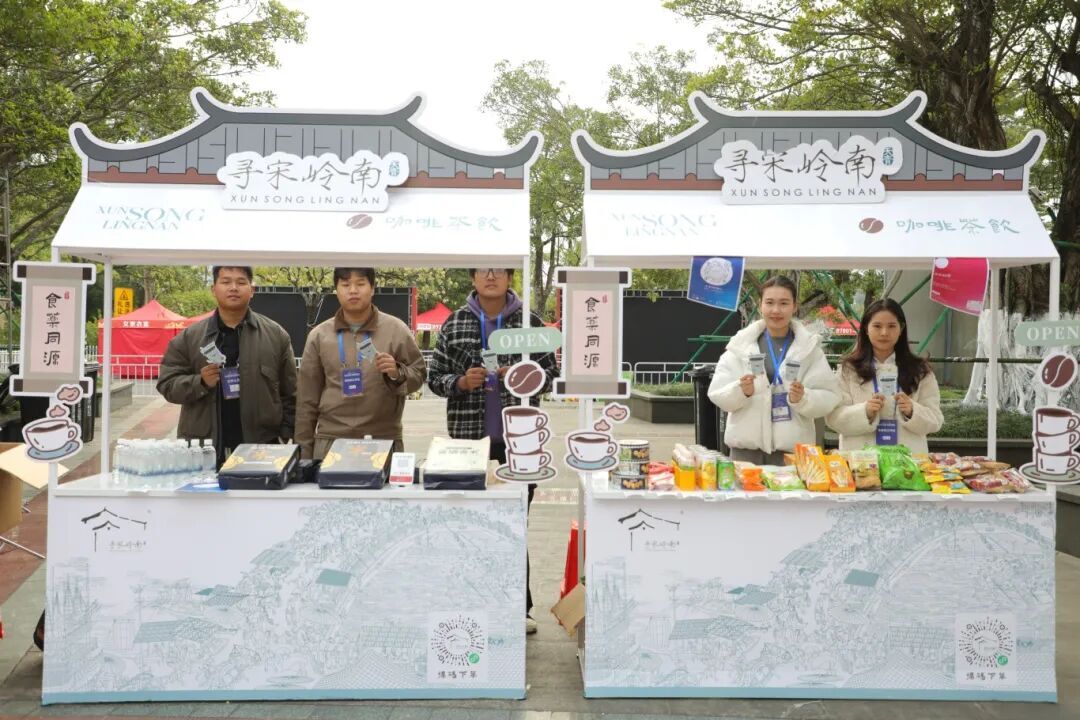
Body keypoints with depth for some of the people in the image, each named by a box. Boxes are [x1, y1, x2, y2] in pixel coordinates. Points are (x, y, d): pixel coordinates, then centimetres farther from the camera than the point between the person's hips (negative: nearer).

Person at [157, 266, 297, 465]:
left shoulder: (275, 335, 5)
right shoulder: (189, 337, 5)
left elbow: (290, 393, 7)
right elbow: (167, 383, 4)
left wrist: (284, 437, 1)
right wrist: (200, 382, -14)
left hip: (262, 450, 0)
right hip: (202, 450, 0)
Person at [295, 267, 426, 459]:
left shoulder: (396, 330, 0)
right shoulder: (319, 335, 5)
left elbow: (418, 374, 6)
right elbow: (307, 399, 8)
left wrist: (397, 373, -16)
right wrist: (304, 450, 7)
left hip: (384, 441, -1)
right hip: (330, 441, 1)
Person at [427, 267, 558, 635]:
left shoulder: (530, 322, 3)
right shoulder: (455, 324, 5)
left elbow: (550, 371, 6)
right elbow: (435, 377, 7)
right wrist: (460, 382, -13)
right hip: (469, 438, 1)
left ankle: (518, 608, 19)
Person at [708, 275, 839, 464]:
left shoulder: (809, 346, 5)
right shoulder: (740, 345, 4)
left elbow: (829, 398, 0)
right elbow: (717, 394, 0)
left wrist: (803, 398, -19)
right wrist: (740, 391, -19)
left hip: (793, 450, 0)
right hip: (746, 449, 0)